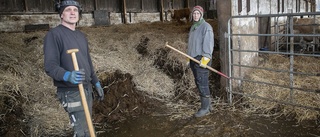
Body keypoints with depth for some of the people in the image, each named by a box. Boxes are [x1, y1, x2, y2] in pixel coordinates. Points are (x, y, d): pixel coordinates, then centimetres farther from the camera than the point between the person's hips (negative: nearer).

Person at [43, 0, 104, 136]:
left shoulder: (81, 36, 13)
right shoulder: (54, 34, -11)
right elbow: (50, 66, -19)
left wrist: (96, 83, 18)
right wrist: (67, 76, -37)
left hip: (87, 88, 8)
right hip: (71, 92, -7)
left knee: (86, 126, 16)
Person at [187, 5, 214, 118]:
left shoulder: (206, 27, -8)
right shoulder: (193, 27, 18)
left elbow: (208, 44, -15)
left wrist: (205, 59, -21)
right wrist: (189, 58, 17)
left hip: (202, 59, -8)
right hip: (193, 59, 8)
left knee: (202, 83, -7)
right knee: (199, 83, 11)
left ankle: (205, 108, 2)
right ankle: (207, 105, 21)